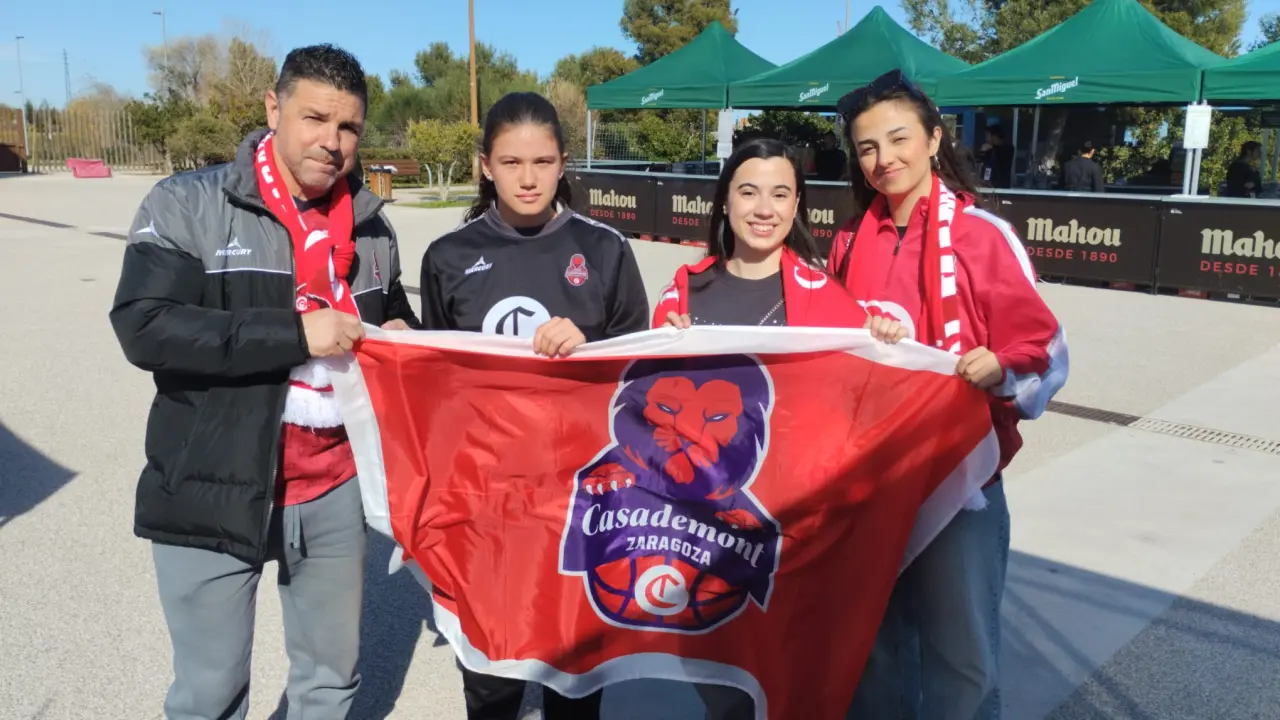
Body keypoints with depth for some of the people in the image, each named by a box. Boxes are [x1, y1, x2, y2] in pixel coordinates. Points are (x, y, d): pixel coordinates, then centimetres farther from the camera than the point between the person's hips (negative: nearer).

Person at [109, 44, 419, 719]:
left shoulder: (370, 226, 7)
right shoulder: (187, 203, -7)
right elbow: (144, 327, -18)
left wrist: (400, 338, -3)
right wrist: (295, 332, -23)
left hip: (335, 488, 4)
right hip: (214, 492, -4)